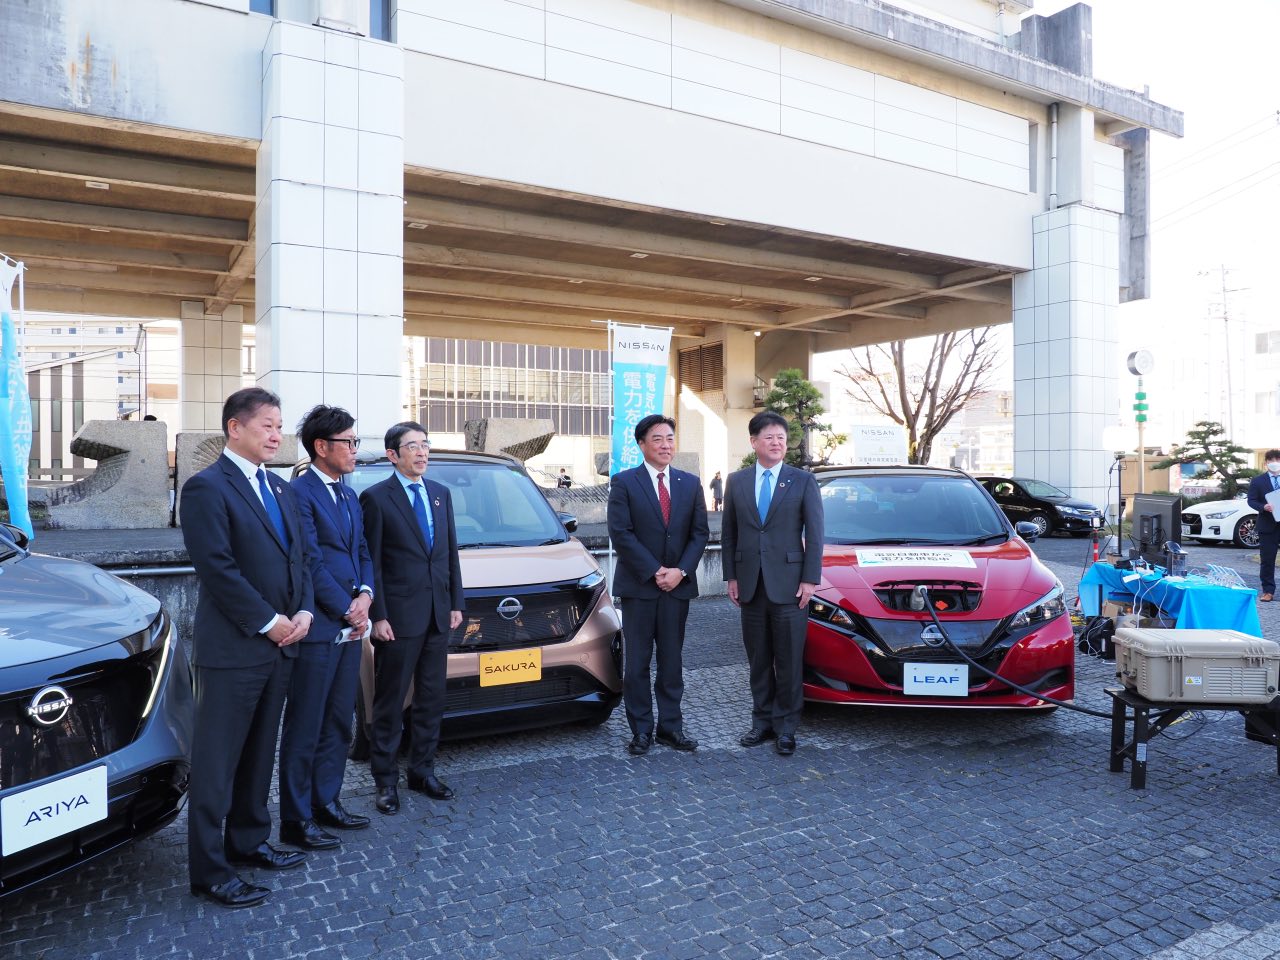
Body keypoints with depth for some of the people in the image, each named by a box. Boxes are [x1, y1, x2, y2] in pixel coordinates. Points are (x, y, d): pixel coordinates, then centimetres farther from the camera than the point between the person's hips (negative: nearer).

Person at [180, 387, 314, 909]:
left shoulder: (280, 489, 13)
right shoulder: (207, 487, -11)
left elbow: (299, 556, 14)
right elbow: (217, 568, -18)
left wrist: (303, 612, -1)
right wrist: (268, 622, -15)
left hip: (279, 645, 8)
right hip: (232, 648, -8)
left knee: (259, 754, 17)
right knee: (216, 763, 3)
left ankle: (248, 841, 31)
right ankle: (209, 871, 13)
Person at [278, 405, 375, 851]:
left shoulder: (350, 497, 15)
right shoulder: (300, 493, -12)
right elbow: (311, 563, -16)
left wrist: (365, 595, -4)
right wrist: (347, 610, -12)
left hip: (349, 628, 9)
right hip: (317, 629, -9)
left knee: (338, 725, 17)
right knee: (304, 729, 3)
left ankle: (326, 803, 30)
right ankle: (295, 821, 14)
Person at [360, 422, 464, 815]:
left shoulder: (441, 494, 11)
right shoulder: (376, 498, -7)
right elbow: (370, 563, -8)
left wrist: (455, 603, 9)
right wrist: (378, 616, -12)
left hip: (438, 616, 6)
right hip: (398, 618, -6)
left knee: (431, 699, 14)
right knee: (390, 703, 6)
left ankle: (422, 771, 27)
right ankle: (385, 779, 17)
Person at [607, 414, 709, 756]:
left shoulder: (690, 483, 9)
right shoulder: (624, 482, -2)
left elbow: (699, 533, 6)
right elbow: (620, 533, -9)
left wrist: (681, 571, -8)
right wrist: (655, 572, -13)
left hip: (677, 585, 3)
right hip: (638, 586, -3)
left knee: (672, 661, 10)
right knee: (637, 663, 4)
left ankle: (670, 726, 19)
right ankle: (641, 731, 13)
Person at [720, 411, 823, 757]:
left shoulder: (803, 480, 1)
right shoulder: (736, 481, 8)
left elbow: (815, 533, -1)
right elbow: (728, 533, 10)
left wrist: (810, 579, -7)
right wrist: (731, 576, 5)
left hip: (789, 583, -2)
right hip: (751, 584, 3)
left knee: (789, 661, 3)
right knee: (758, 660, 11)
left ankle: (786, 727, 15)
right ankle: (762, 721, 23)